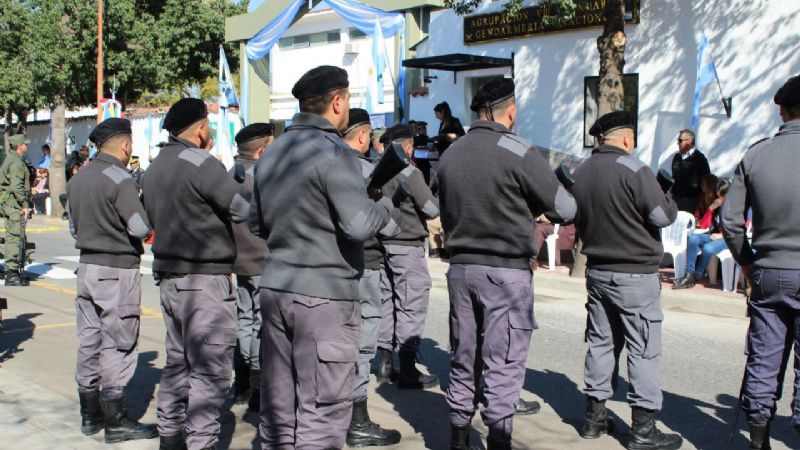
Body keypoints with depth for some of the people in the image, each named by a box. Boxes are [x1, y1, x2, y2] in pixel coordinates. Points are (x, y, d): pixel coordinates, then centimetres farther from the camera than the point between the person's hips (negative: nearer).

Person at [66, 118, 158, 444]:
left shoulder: (77, 180, 9)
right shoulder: (120, 180, -16)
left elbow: (74, 228, 16)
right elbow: (141, 228, -19)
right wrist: (144, 202, -1)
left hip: (87, 266, 8)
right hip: (118, 270, -8)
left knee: (89, 341, 13)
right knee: (117, 345, -1)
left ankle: (90, 414, 23)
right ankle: (116, 422, 5)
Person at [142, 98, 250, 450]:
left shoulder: (155, 168, 13)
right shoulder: (200, 162, -15)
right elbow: (244, 209, -17)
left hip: (169, 276, 9)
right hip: (205, 280, -9)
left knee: (178, 361, 18)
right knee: (209, 368, -5)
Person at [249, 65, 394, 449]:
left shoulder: (272, 153, 13)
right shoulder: (335, 153, -12)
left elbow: (255, 223, 20)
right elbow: (359, 226, -21)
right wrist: (385, 206, -2)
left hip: (275, 287, 8)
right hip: (323, 295, -8)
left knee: (278, 404, 15)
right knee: (322, 411, -2)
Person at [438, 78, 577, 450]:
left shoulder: (451, 154, 8)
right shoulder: (519, 152, -11)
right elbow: (564, 208, -7)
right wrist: (529, 204, 11)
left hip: (461, 267, 6)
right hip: (506, 270, -6)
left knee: (463, 361, 15)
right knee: (504, 364, 0)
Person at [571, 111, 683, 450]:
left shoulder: (581, 173, 6)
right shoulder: (632, 169, -16)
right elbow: (663, 216, -15)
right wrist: (669, 201, 5)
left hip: (597, 271, 7)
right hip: (635, 275, -7)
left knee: (600, 343, 14)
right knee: (643, 349, 0)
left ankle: (594, 417, 20)